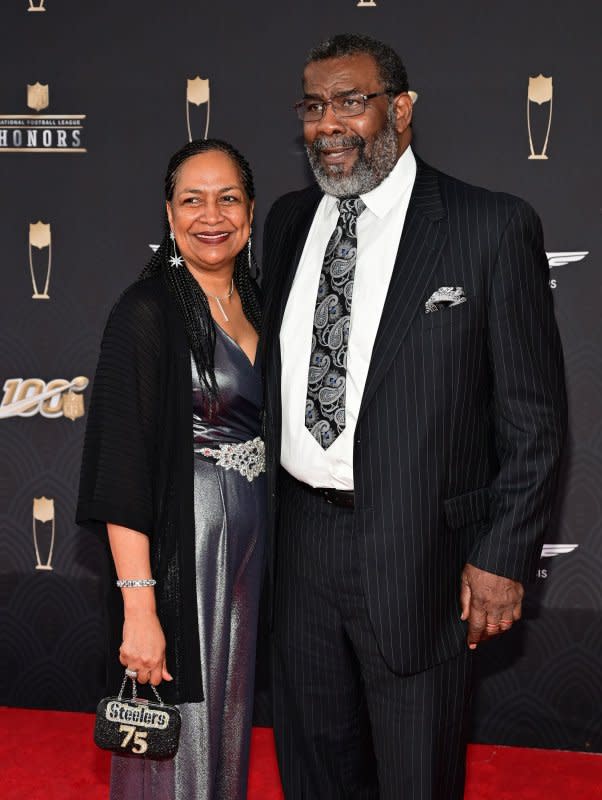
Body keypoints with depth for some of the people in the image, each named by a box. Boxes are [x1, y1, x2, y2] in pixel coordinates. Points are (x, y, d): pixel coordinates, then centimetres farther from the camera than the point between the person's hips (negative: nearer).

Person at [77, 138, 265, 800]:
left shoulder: (252, 302, 7)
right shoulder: (148, 311, -16)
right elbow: (123, 469, -20)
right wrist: (139, 607, -24)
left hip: (252, 537, 7)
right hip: (180, 544, -7)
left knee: (228, 717, 20)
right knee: (176, 734, 5)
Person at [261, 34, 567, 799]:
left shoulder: (493, 227, -10)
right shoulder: (288, 221, 7)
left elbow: (533, 412, -8)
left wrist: (504, 556, -11)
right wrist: (264, 516, 9)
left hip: (418, 554, -5)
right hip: (298, 537, 5)